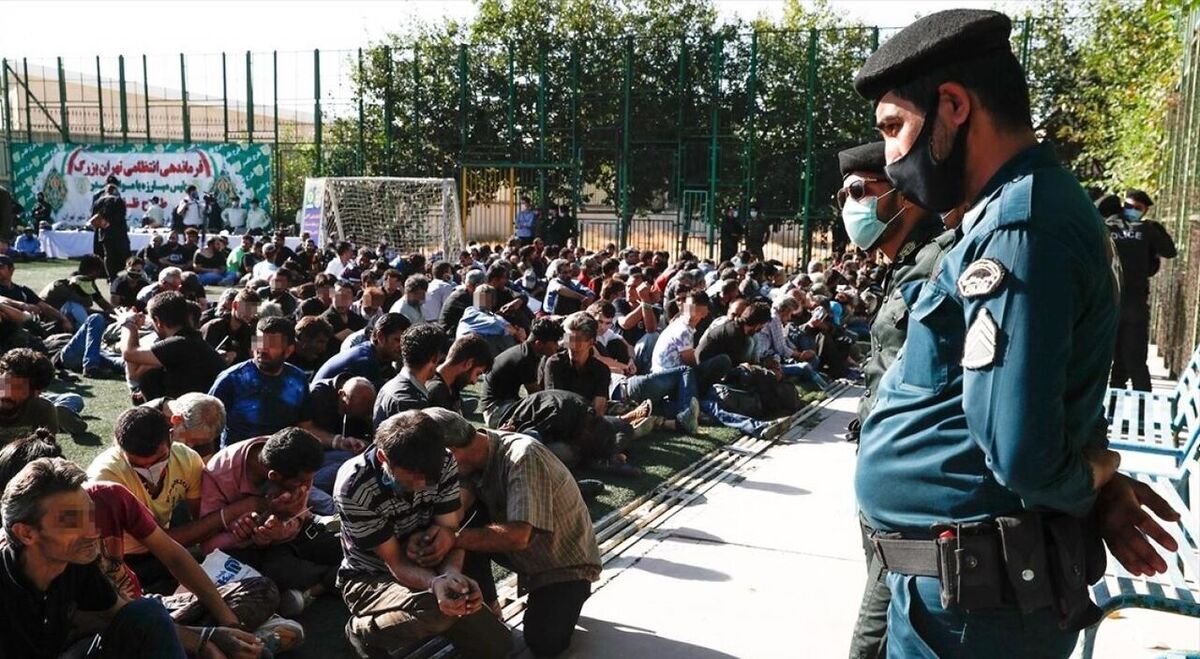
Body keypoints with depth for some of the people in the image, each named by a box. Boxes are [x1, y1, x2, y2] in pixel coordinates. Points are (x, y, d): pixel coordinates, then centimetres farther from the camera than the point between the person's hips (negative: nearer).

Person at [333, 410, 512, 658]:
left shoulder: (444, 464, -17)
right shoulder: (354, 488, -30)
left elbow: (450, 532, -14)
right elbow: (396, 562, -24)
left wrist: (452, 574, -37)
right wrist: (435, 584, -45)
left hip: (426, 568, 5)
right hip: (370, 579, -5)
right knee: (434, 611, -37)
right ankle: (363, 629, -6)